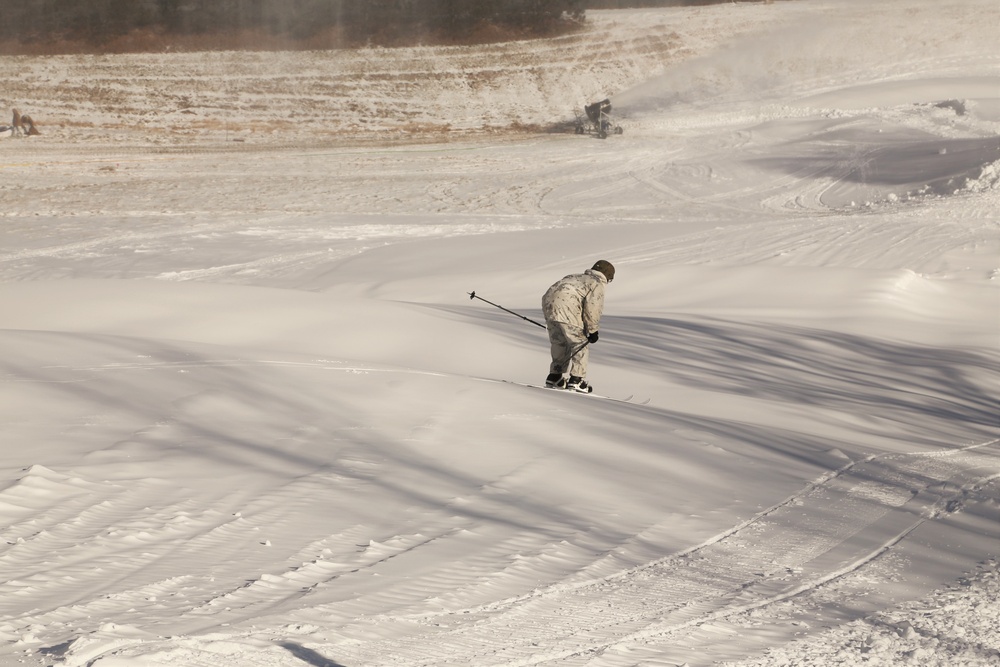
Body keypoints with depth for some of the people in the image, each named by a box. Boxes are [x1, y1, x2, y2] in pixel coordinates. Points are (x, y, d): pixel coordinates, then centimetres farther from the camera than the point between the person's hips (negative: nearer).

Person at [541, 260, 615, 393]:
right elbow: (592, 308, -7)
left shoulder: (576, 277, 32)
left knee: (559, 343, 21)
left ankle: (555, 377, 23)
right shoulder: (597, 284, 6)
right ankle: (576, 379, -2)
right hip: (566, 310, -8)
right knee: (580, 344, 3)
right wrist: (593, 330, 0)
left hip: (548, 303, 8)